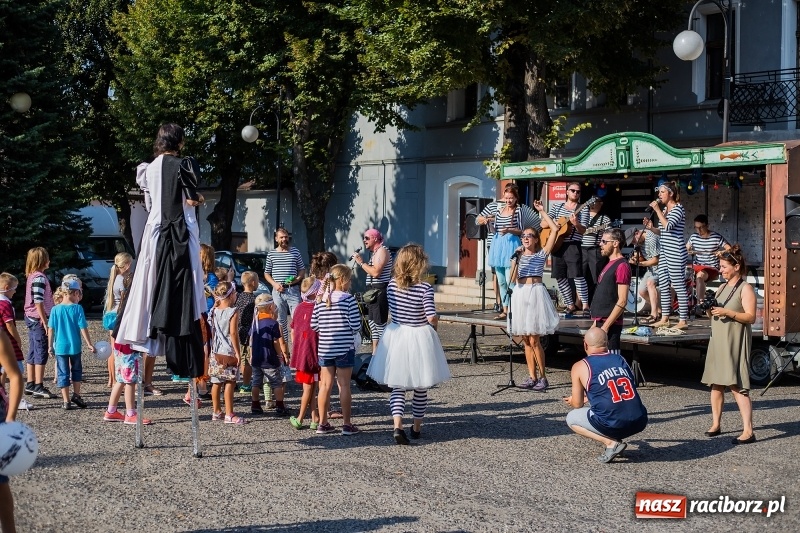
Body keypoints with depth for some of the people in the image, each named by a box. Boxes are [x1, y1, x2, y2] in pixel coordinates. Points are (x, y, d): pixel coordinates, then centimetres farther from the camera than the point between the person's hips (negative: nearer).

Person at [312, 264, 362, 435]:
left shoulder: (321, 300, 2)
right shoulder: (348, 299, -11)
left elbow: (314, 325, 2)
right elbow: (356, 325, -13)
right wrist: (352, 331, 8)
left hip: (324, 348, 4)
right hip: (344, 347, -4)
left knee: (325, 385, 10)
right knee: (344, 385, 3)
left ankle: (323, 423, 15)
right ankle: (347, 424, 8)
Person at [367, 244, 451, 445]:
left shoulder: (392, 285, -4)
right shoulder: (425, 288, -17)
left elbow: (391, 309, 6)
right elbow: (432, 317, -21)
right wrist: (435, 323, 0)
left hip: (396, 336, 3)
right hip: (420, 338, -3)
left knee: (398, 387, 8)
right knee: (421, 388, 15)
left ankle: (397, 426, -11)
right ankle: (417, 428, 25)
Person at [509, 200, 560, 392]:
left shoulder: (542, 254, 3)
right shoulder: (519, 255, 14)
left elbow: (555, 230, -5)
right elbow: (513, 278, 4)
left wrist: (542, 211, 0)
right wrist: (516, 259, -7)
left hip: (536, 293, -5)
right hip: (520, 294, 5)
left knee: (534, 340, -9)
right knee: (526, 340, 6)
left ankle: (543, 378, -2)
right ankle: (532, 377, 11)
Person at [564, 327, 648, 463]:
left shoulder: (580, 367, 1)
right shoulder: (621, 360, 15)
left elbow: (577, 404, 8)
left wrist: (572, 400, 34)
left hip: (612, 425, -6)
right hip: (640, 423, 6)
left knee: (571, 418, 21)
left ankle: (611, 443, 1)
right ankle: (615, 439, 14)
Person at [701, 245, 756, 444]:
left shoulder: (745, 288, -6)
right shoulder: (722, 288, 16)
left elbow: (751, 317, -14)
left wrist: (727, 312, -23)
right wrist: (710, 310, -1)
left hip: (735, 343, -8)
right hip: (718, 341, 8)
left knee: (737, 386, -14)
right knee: (716, 384, 10)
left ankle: (748, 431, -16)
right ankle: (716, 424, 20)